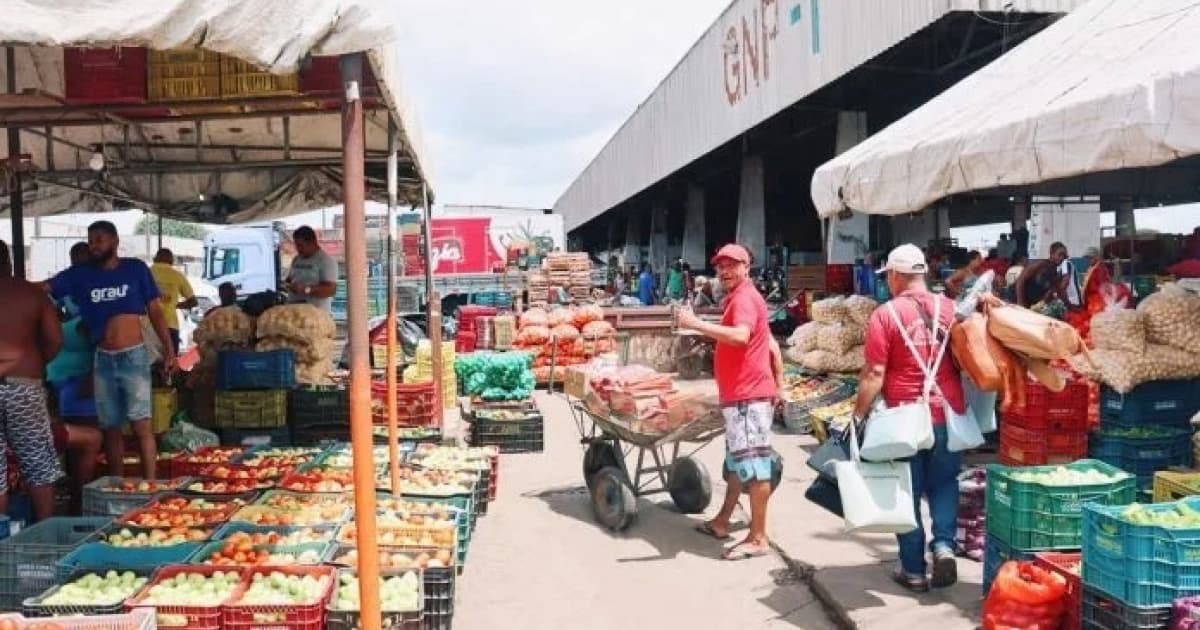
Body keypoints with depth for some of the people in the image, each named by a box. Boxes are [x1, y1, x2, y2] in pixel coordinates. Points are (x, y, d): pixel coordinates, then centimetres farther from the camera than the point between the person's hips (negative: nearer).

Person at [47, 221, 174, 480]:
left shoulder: (135, 269, -2)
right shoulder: (80, 274, 4)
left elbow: (155, 311, 0)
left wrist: (169, 350, -4)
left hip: (134, 356, -3)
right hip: (103, 360, 3)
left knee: (141, 425, -6)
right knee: (111, 428, 11)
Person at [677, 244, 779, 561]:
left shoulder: (744, 297, -12)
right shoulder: (740, 297, 21)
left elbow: (740, 336, -33)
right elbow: (770, 343, 24)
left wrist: (696, 324, -34)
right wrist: (777, 383, 24)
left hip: (749, 395, -12)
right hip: (741, 393, 12)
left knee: (753, 462, -9)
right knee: (738, 460, 19)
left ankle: (758, 539, -5)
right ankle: (722, 521, 32)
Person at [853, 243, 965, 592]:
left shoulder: (886, 314, -10)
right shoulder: (950, 307, 3)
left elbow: (874, 374, -14)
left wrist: (858, 416, -7)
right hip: (949, 412, 3)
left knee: (908, 492, 8)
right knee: (943, 484, 18)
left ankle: (914, 570, 15)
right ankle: (944, 544, 0)